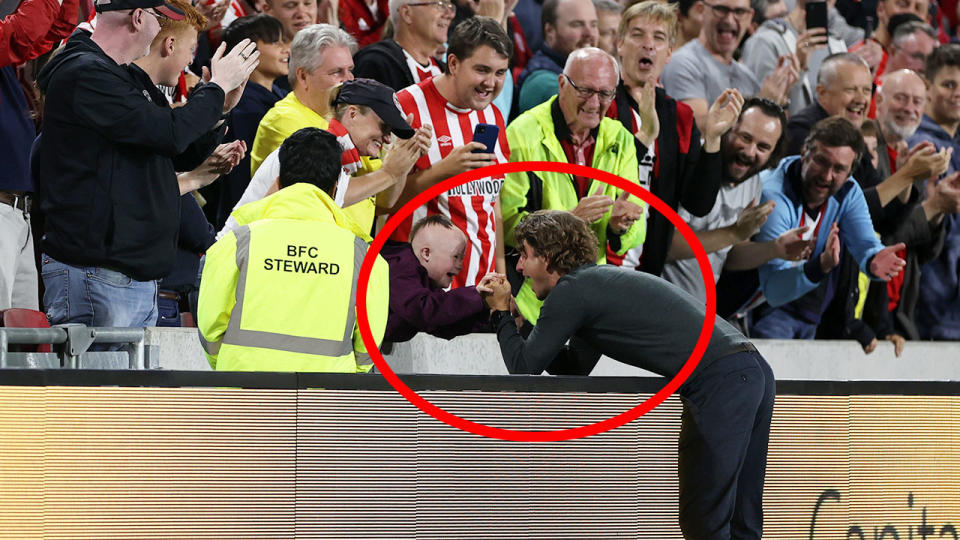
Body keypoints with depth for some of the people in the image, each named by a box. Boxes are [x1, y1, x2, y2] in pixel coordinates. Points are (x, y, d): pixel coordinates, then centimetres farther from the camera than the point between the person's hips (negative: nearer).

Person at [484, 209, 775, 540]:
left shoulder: (570, 292, -3)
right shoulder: (595, 282, 27)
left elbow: (525, 369, 3)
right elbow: (573, 369, 31)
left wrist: (501, 315, 18)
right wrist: (514, 318, 25)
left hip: (720, 380, -10)